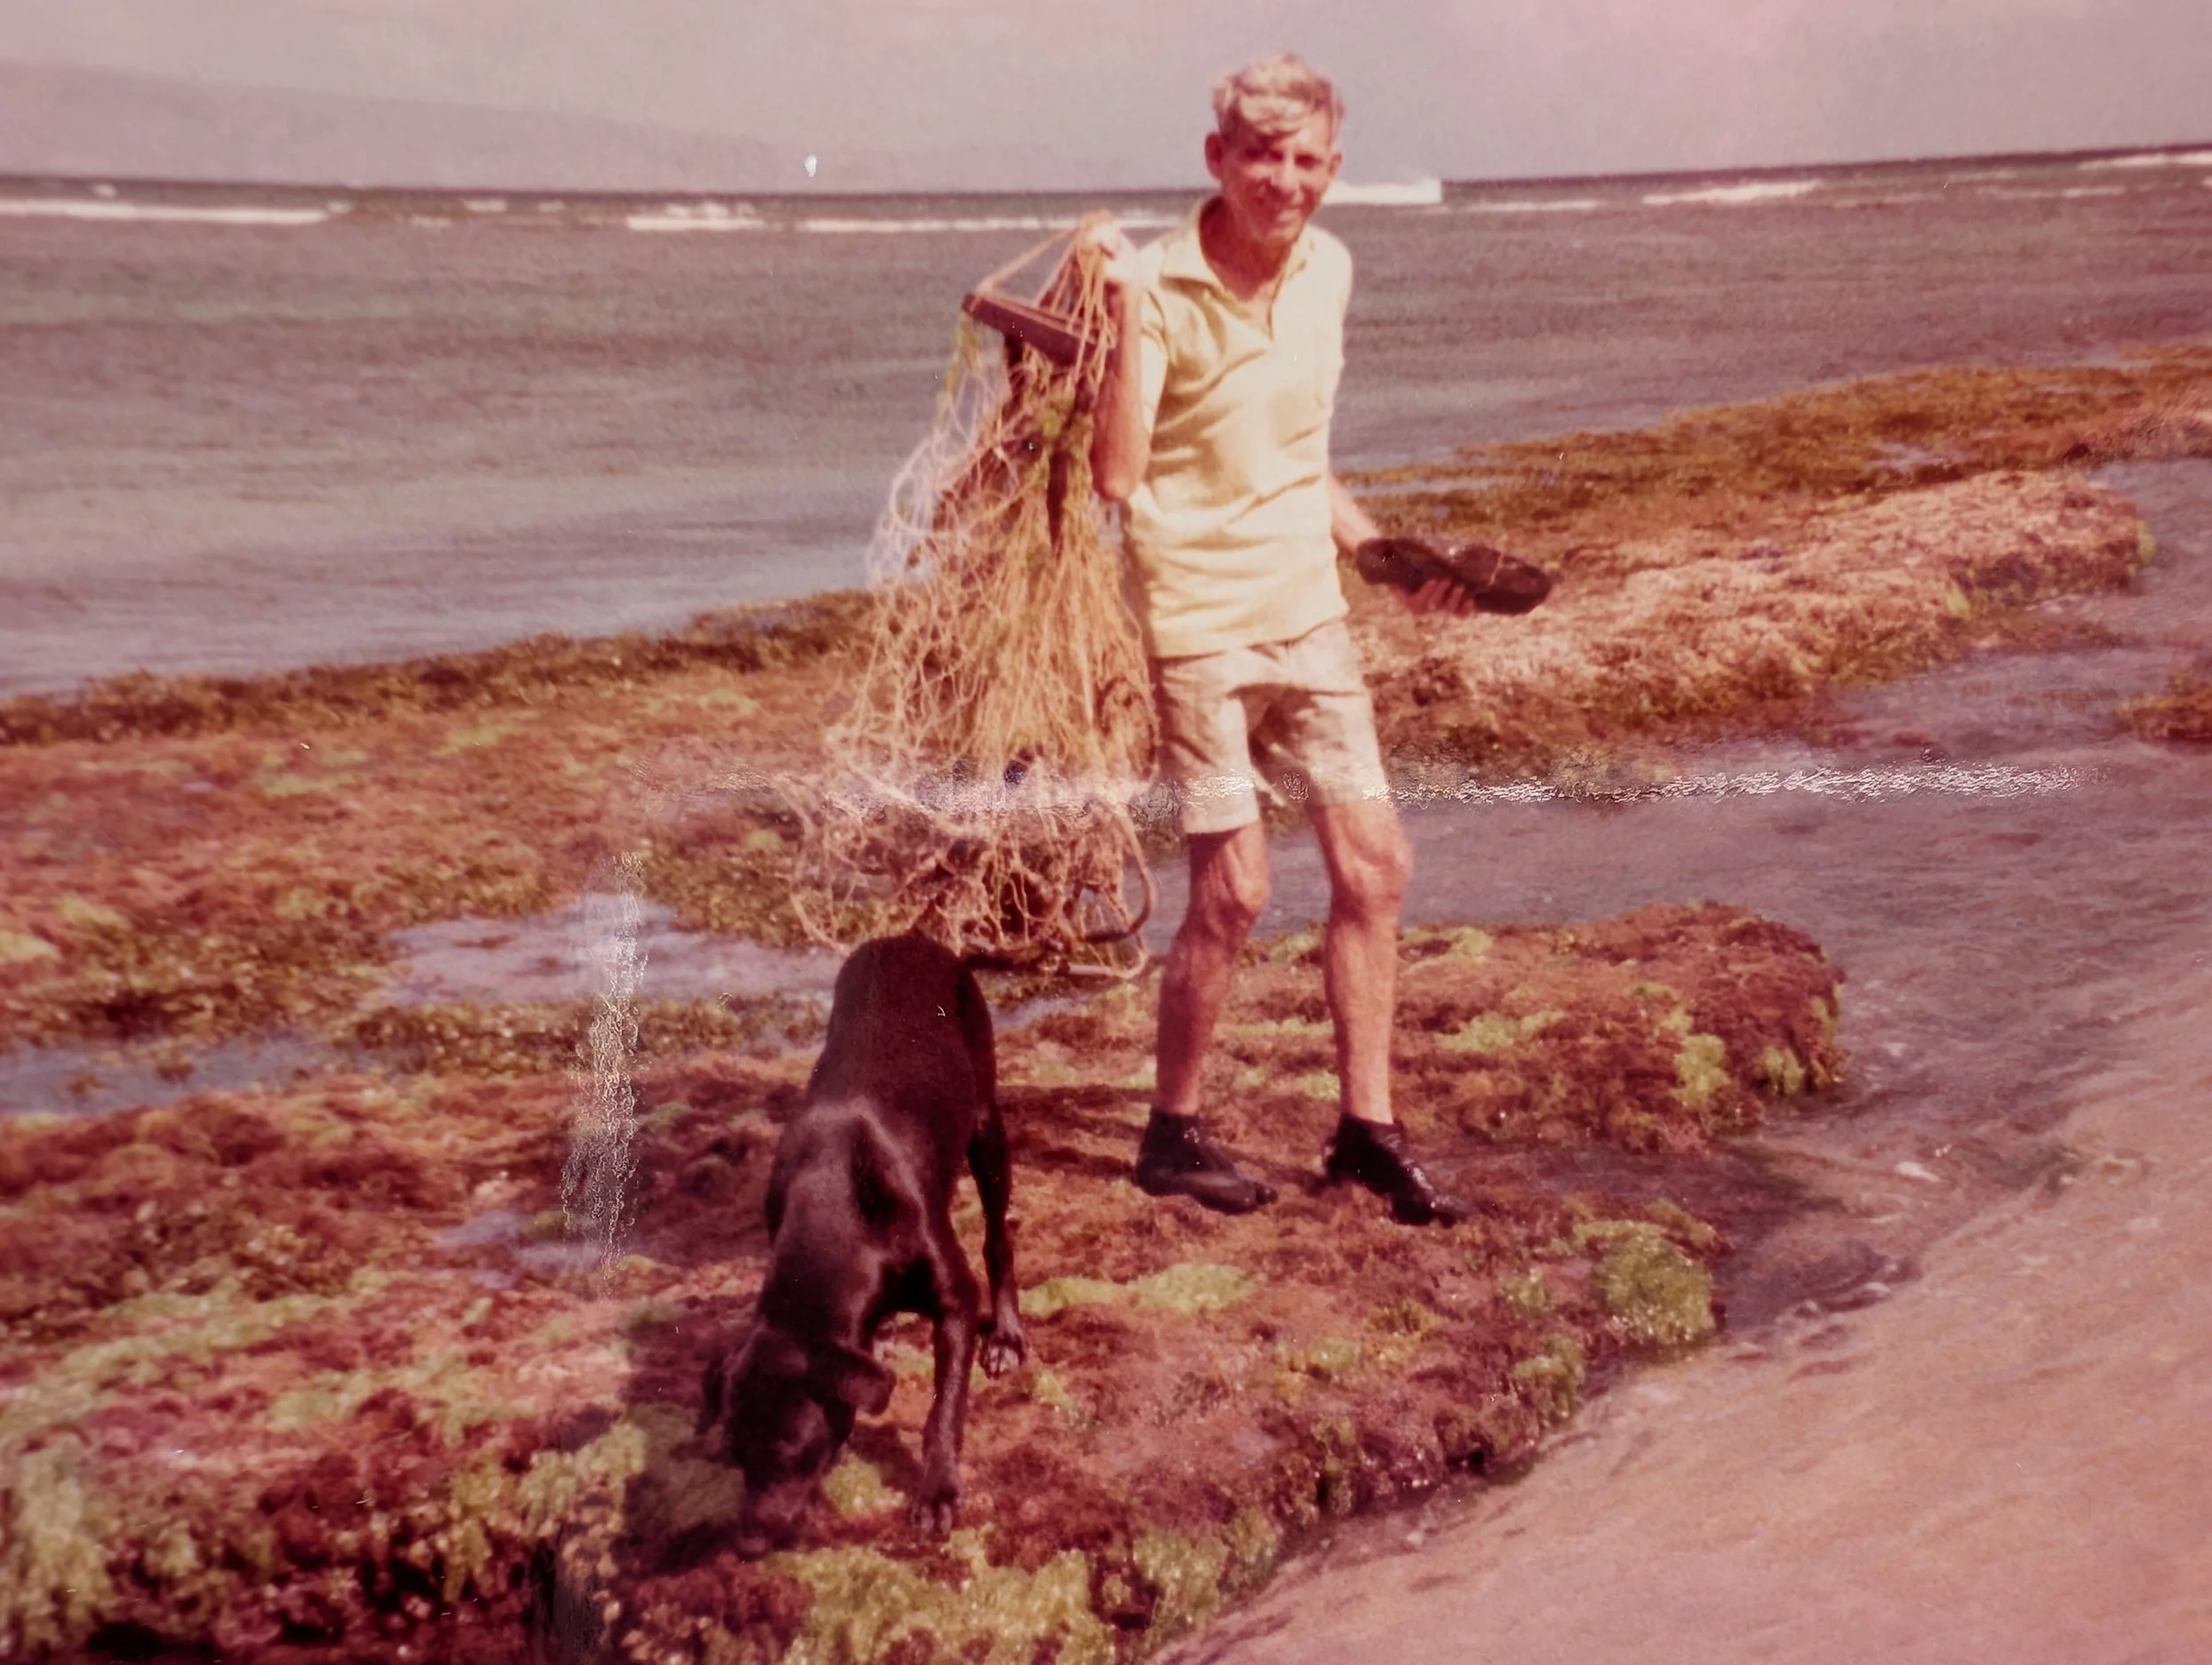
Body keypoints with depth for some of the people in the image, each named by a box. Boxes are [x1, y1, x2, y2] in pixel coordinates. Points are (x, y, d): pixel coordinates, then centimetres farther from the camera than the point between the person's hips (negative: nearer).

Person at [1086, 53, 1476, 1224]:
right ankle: (1172, 1133, 16)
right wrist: (1126, 313, -31)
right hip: (1196, 619, -7)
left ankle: (1366, 1129, 19)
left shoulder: (1329, 271, 6)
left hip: (1308, 610, 7)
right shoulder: (1161, 286, -14)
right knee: (1234, 889, -4)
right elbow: (1115, 477, -26)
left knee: (1374, 861, 6)